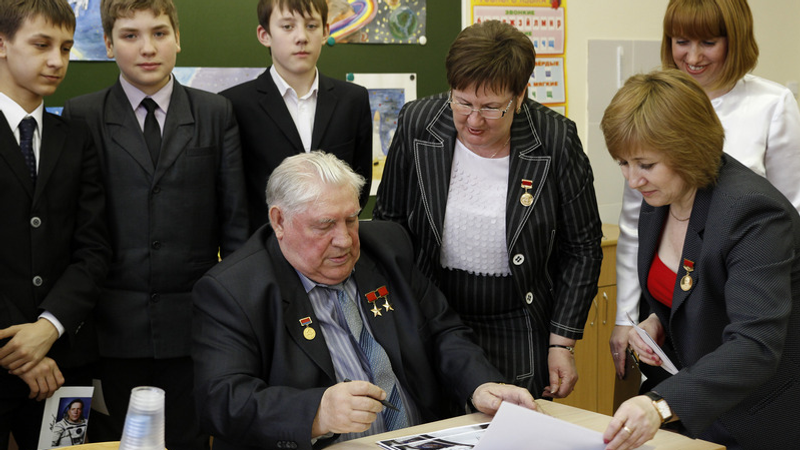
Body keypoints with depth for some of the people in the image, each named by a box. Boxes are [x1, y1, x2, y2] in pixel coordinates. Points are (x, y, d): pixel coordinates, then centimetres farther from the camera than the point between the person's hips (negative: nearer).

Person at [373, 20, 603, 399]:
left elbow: (582, 249, -3)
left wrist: (562, 343, -5)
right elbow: (388, 222, 3)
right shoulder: (416, 125, -8)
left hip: (519, 335, -1)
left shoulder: (556, 140, -12)